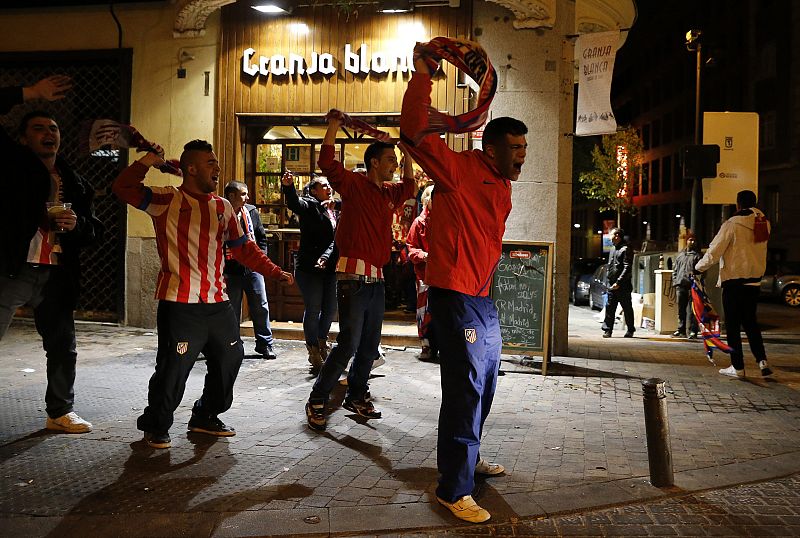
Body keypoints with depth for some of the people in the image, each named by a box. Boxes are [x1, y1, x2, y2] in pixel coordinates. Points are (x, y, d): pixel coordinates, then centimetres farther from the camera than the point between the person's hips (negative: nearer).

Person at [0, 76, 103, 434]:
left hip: (56, 276, 5)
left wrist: (78, 224, -7)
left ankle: (60, 411, 30)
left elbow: (95, 229, 15)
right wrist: (31, 94, -8)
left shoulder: (75, 184, 12)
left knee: (63, 347, 14)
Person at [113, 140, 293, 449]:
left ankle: (205, 417, 32)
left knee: (230, 357, 12)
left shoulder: (223, 207, 14)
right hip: (179, 304, -6)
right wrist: (147, 161, -14)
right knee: (174, 367, -6)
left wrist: (274, 272, 13)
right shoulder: (167, 200, -1)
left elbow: (243, 248, 18)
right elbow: (124, 189, -11)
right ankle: (155, 426, 18)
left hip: (217, 302, 6)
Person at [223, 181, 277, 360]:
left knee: (261, 306, 3)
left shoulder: (251, 211, 5)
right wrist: (221, 271, -6)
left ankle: (265, 344, 13)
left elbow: (262, 237, 14)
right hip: (231, 272, -3)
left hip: (252, 268, 3)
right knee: (232, 310, 7)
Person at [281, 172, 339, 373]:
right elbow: (294, 203, -25)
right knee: (313, 309, -3)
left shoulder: (335, 211, 14)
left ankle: (322, 343, 34)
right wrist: (288, 186, -46)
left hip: (329, 268, 6)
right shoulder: (309, 205, -3)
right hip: (309, 268, -6)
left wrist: (326, 257, -11)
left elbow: (336, 239, 7)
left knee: (330, 309, 13)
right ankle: (314, 353, 10)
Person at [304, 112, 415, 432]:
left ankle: (356, 397, 28)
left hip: (377, 279, 8)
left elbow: (409, 187, 36)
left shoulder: (389, 192, 16)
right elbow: (327, 163, -17)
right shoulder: (354, 184, -4)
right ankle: (317, 401, 3)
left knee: (369, 345, 14)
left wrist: (408, 155, 29)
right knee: (348, 344, -9)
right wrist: (333, 126, -13)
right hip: (353, 276, -8)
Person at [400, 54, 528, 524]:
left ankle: (469, 456, 41)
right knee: (466, 388, -8)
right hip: (456, 296, -9)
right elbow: (415, 132, -23)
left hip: (484, 299, 10)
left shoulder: (502, 186, 13)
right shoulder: (459, 170, -13)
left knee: (484, 383, 20)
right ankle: (454, 489, 3)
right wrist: (422, 76, -23)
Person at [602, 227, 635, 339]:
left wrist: (618, 282, -21)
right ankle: (608, 330, 4)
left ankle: (630, 330, 16)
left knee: (627, 308, 4)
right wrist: (609, 281, 14)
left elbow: (627, 268, -17)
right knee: (609, 307, 3)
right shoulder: (613, 249, 17)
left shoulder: (626, 249, -10)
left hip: (623, 285, -7)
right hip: (612, 284, 7)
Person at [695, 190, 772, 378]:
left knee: (733, 325, 4)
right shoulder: (764, 223, 4)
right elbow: (759, 251, 14)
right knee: (750, 322, 17)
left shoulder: (732, 224, -14)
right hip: (754, 280, 6)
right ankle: (762, 360, 4)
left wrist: (699, 267, 4)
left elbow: (715, 251, -11)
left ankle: (738, 367, 6)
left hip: (734, 280, -6)